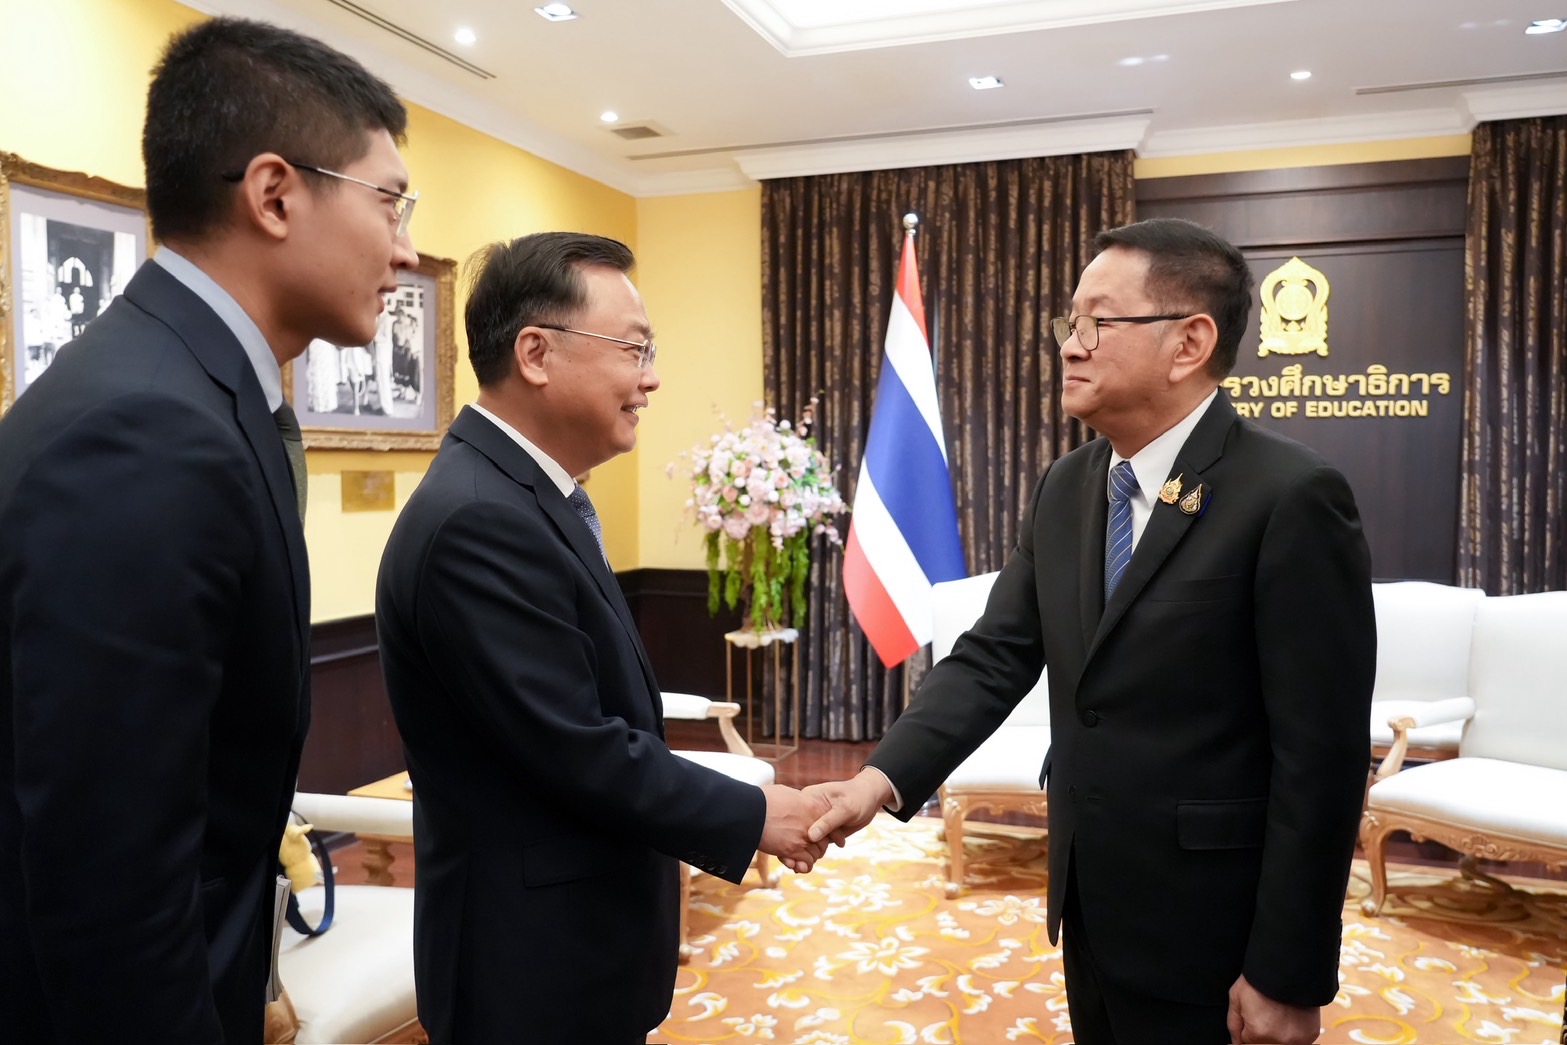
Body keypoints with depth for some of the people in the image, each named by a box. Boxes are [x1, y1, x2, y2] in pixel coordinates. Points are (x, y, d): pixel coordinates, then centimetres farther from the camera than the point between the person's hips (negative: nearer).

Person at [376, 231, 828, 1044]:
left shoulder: (522, 493, 6)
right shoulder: (480, 520, -26)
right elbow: (578, 751, -25)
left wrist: (733, 809, 11)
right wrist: (753, 818, -14)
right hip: (537, 958, -9)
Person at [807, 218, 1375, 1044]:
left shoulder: (1288, 498, -18)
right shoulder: (1063, 490, 3)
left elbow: (1319, 755, -18)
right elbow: (994, 658, 0)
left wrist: (1287, 976, -15)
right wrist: (883, 776, -15)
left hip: (1206, 927, -6)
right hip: (1090, 903, 6)